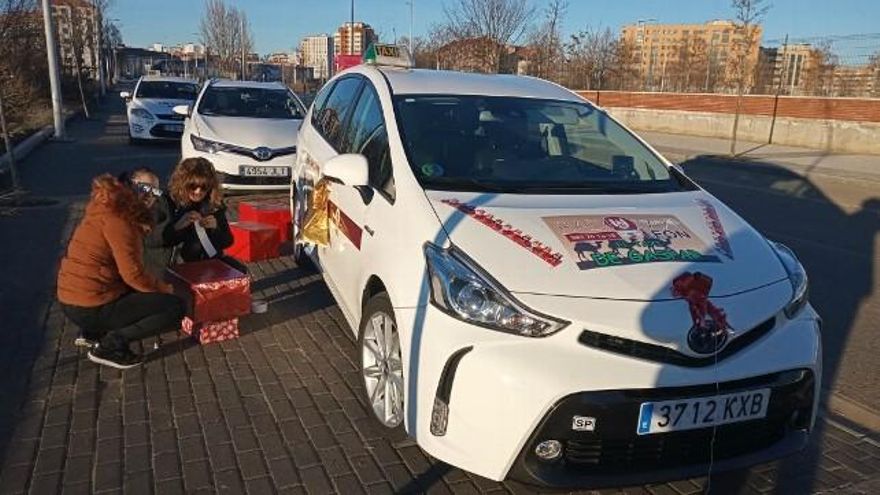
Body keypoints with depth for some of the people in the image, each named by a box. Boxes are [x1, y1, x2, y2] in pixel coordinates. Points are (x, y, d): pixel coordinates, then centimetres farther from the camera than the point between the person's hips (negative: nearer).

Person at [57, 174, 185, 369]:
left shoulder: (105, 211, 10)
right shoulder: (116, 220, -18)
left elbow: (124, 265, 13)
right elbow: (133, 274, -20)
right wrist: (166, 289, -7)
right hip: (90, 308, -9)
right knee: (176, 307, -7)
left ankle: (95, 332, 17)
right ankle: (110, 345, -8)